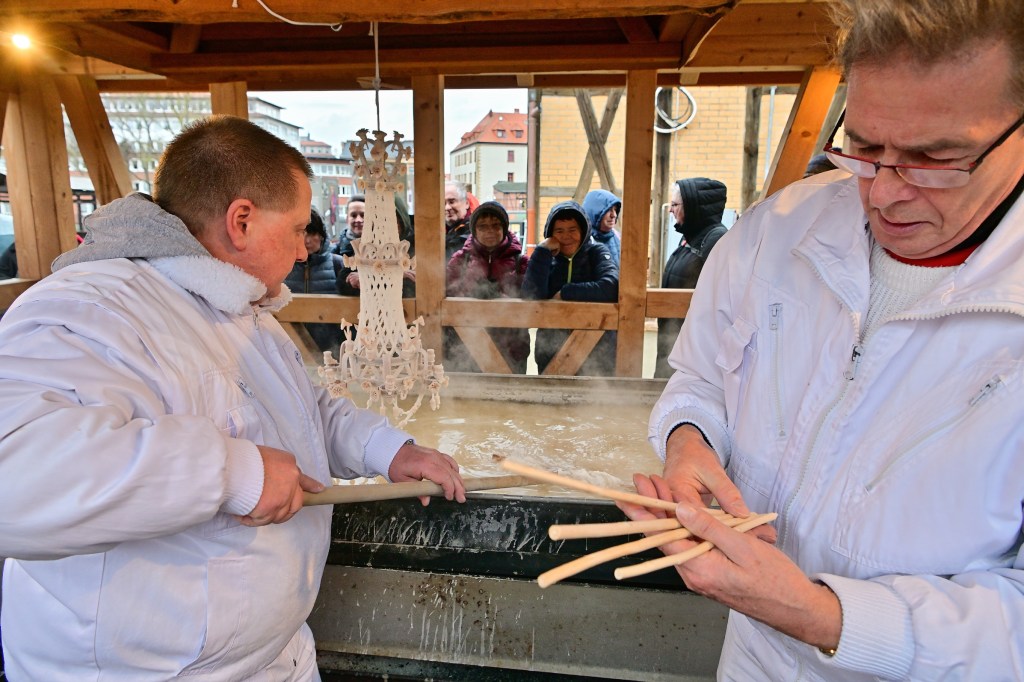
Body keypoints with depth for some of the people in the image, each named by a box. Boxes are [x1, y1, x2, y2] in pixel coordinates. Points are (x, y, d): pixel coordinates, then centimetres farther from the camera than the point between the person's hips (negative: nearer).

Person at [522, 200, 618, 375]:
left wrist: (565, 293, -13)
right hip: (551, 354, 2)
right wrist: (542, 251, -11)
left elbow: (611, 286, -20)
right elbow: (530, 295, -11)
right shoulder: (546, 257, 6)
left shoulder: (596, 252, 0)